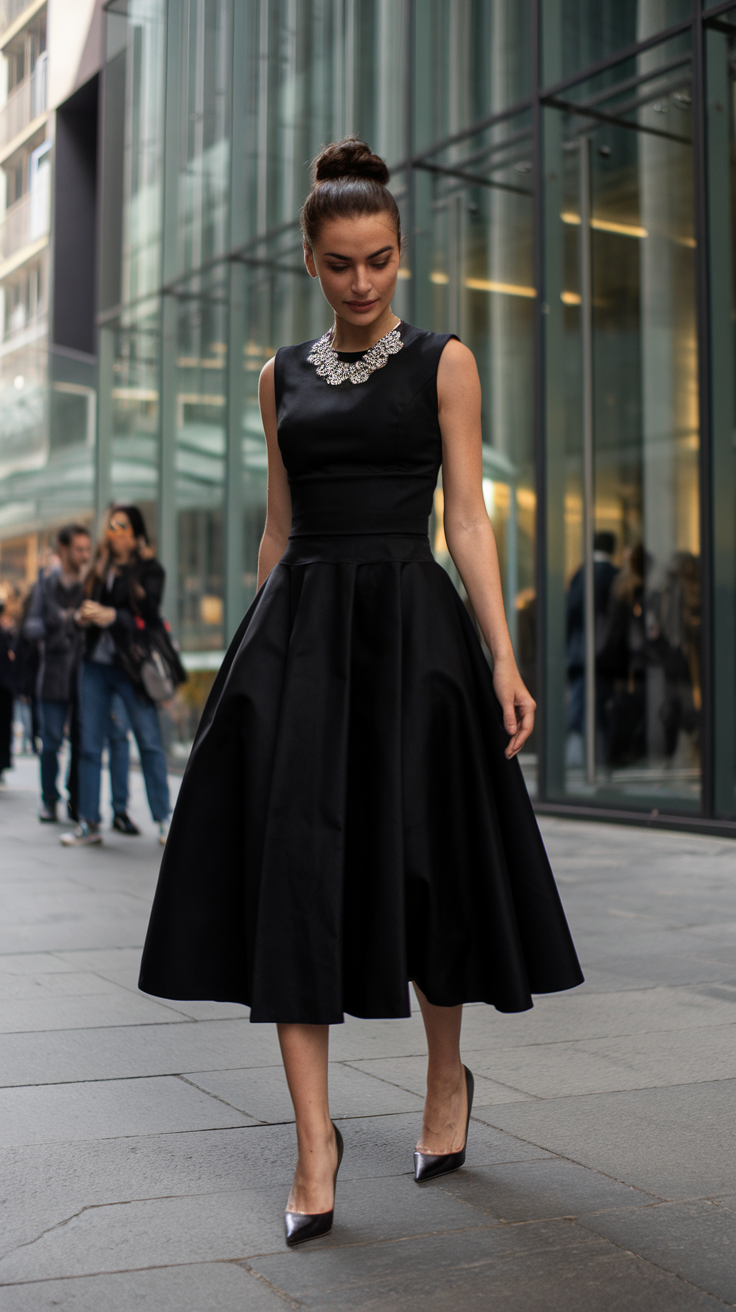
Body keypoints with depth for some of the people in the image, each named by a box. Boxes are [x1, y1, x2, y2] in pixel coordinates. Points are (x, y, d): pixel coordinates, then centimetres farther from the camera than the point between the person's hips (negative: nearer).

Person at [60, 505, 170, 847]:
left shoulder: (149, 569, 1)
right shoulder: (100, 568, 14)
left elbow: (147, 614, -11)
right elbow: (88, 609, 15)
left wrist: (111, 616, -21)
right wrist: (82, 616, -7)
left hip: (131, 666, -4)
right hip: (96, 664, 4)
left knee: (149, 741, -4)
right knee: (89, 744, 4)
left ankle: (164, 819, 4)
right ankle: (89, 823, 10)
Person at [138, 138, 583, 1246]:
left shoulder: (442, 362, 5)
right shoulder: (283, 376, 14)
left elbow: (467, 515, -1)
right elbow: (279, 527, 16)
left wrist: (504, 657, -10)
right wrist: (258, 647, 13)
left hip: (407, 623, -2)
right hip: (297, 626, 3)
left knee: (419, 859, 4)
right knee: (293, 868, -6)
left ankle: (448, 1076, 30)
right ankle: (314, 1139, 1)